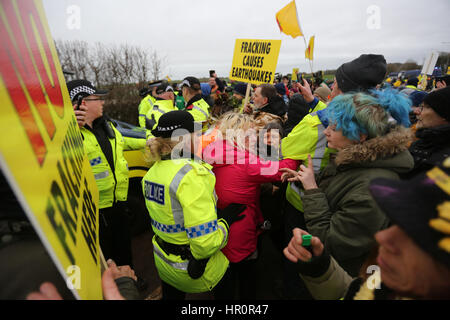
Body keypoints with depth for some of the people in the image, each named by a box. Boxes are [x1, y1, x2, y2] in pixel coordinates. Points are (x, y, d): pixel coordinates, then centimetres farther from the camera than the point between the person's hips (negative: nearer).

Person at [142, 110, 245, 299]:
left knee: (172, 295, 34)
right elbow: (206, 244, -34)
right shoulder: (190, 175, -31)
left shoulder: (152, 172, -3)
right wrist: (225, 220, -16)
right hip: (195, 271, -6)